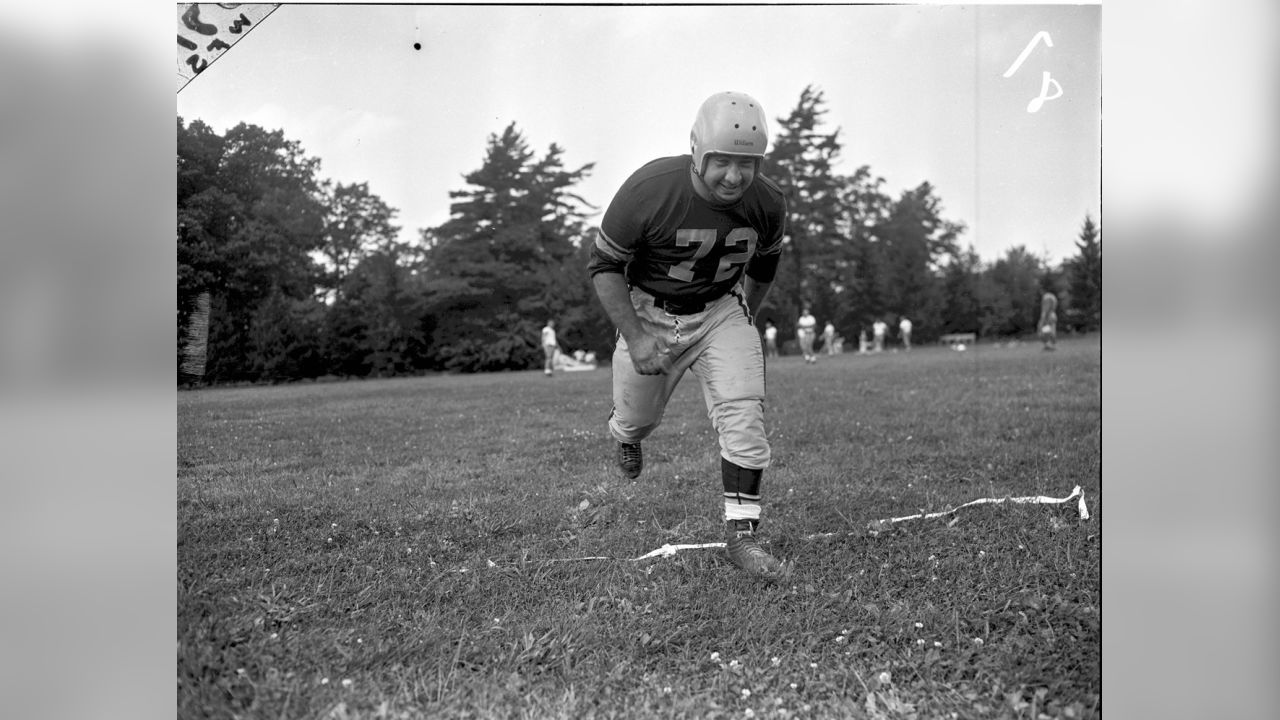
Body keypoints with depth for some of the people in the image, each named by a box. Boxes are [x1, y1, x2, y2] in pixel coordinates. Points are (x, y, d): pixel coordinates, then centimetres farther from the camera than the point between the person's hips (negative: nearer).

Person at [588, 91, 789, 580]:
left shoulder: (768, 205, -16)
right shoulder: (648, 191, -28)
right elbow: (603, 265, -16)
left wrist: (745, 319, 16)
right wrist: (636, 338, -21)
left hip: (721, 311, 2)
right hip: (649, 313, -1)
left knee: (744, 419, -14)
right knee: (637, 418, 13)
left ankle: (740, 533, -3)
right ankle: (623, 432, 53)